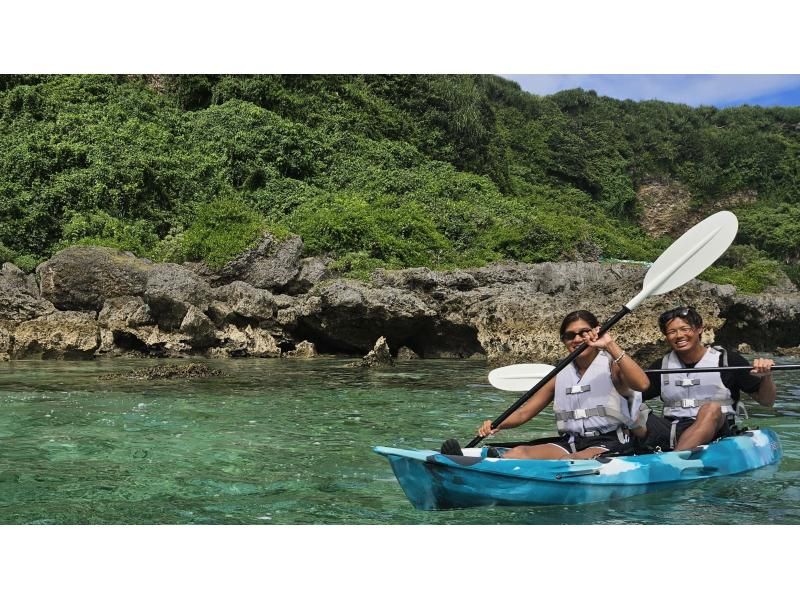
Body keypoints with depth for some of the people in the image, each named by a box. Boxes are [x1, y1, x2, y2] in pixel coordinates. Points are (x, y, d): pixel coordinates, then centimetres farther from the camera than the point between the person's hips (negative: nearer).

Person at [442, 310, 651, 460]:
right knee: (518, 452, -23)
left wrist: (611, 346, -24)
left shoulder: (612, 366, 2)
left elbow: (642, 384, -21)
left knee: (567, 462, -37)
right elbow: (524, 412, 10)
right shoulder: (561, 376, 15)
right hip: (569, 444, 5)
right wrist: (498, 424, -10)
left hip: (608, 443, -5)